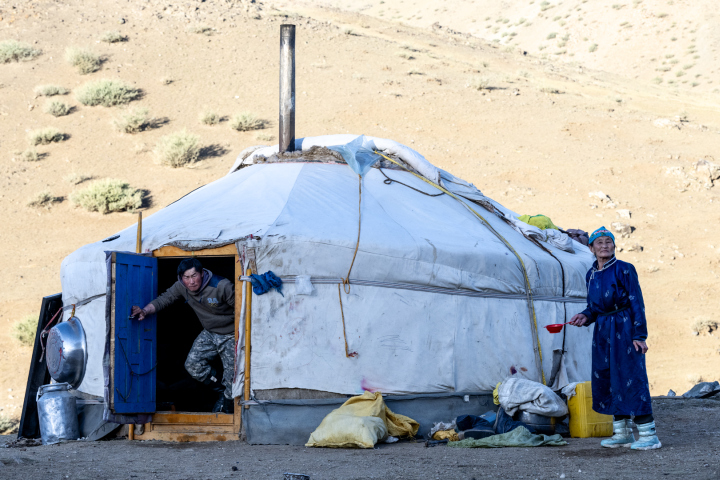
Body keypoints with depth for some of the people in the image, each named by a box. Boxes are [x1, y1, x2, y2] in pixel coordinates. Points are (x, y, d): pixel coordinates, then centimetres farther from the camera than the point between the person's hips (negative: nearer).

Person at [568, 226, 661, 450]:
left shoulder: (624, 270, -8)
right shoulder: (591, 274, 10)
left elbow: (637, 304, -9)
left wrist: (639, 335, -14)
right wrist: (585, 316, -3)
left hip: (624, 328, -7)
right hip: (602, 331, 7)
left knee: (631, 377, -9)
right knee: (605, 378, 8)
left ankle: (648, 434, -5)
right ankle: (622, 433, 18)